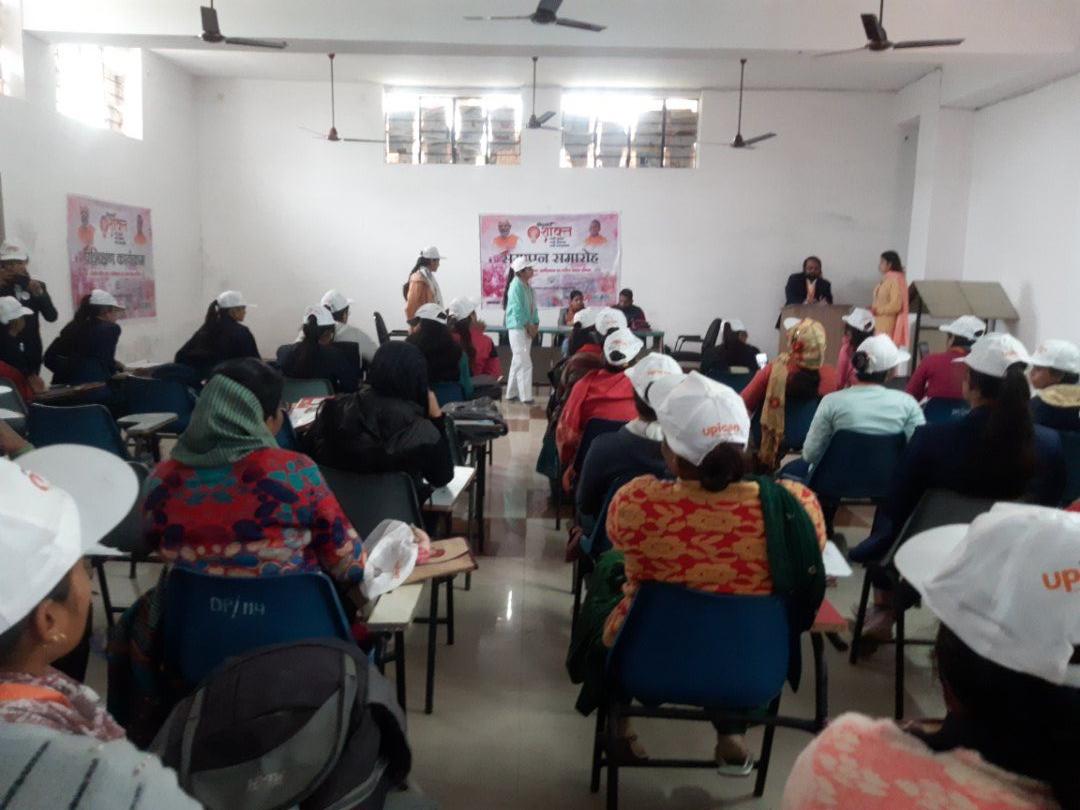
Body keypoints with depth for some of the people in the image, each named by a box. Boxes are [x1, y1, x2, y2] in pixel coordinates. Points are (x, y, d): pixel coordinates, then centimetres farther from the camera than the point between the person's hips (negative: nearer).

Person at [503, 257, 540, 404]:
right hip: (518, 327, -9)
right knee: (524, 363, -10)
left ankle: (512, 394, 22)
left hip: (527, 328, 9)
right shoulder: (516, 285, -13)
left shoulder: (528, 286, 13)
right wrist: (528, 326, -15)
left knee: (517, 362, 14)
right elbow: (517, 309, -18)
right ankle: (525, 397, -9)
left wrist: (535, 325, 4)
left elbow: (532, 307, 15)